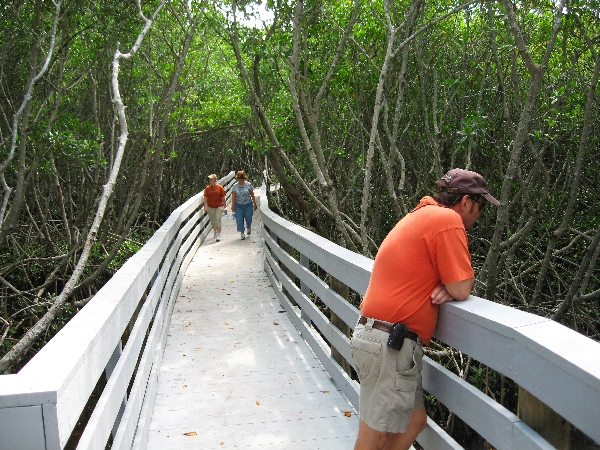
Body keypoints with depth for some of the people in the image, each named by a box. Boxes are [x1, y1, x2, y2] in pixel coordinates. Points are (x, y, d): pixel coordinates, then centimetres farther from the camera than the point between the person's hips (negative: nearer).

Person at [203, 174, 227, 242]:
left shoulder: (220, 187, -5)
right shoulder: (207, 188, 0)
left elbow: (223, 198, -1)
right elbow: (205, 198, 2)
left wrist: (225, 206, -1)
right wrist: (205, 207, -4)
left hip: (219, 207, -3)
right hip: (210, 207, 3)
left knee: (218, 220, -11)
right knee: (213, 221, 14)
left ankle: (218, 235, -8)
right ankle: (215, 232, 36)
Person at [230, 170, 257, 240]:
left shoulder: (249, 185, -3)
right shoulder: (235, 186, -1)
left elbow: (252, 195, 2)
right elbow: (233, 197, 0)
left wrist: (254, 204, 2)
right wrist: (233, 206, -3)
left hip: (248, 205, 0)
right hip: (238, 205, 1)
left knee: (248, 218, 3)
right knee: (239, 219, -2)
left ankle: (248, 227, 36)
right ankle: (242, 232, 8)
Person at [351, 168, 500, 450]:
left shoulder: (422, 215, 19)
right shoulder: (448, 220, -11)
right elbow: (463, 289, -13)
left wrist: (447, 287, -2)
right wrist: (452, 286, 9)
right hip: (390, 344, -10)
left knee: (414, 421, 18)